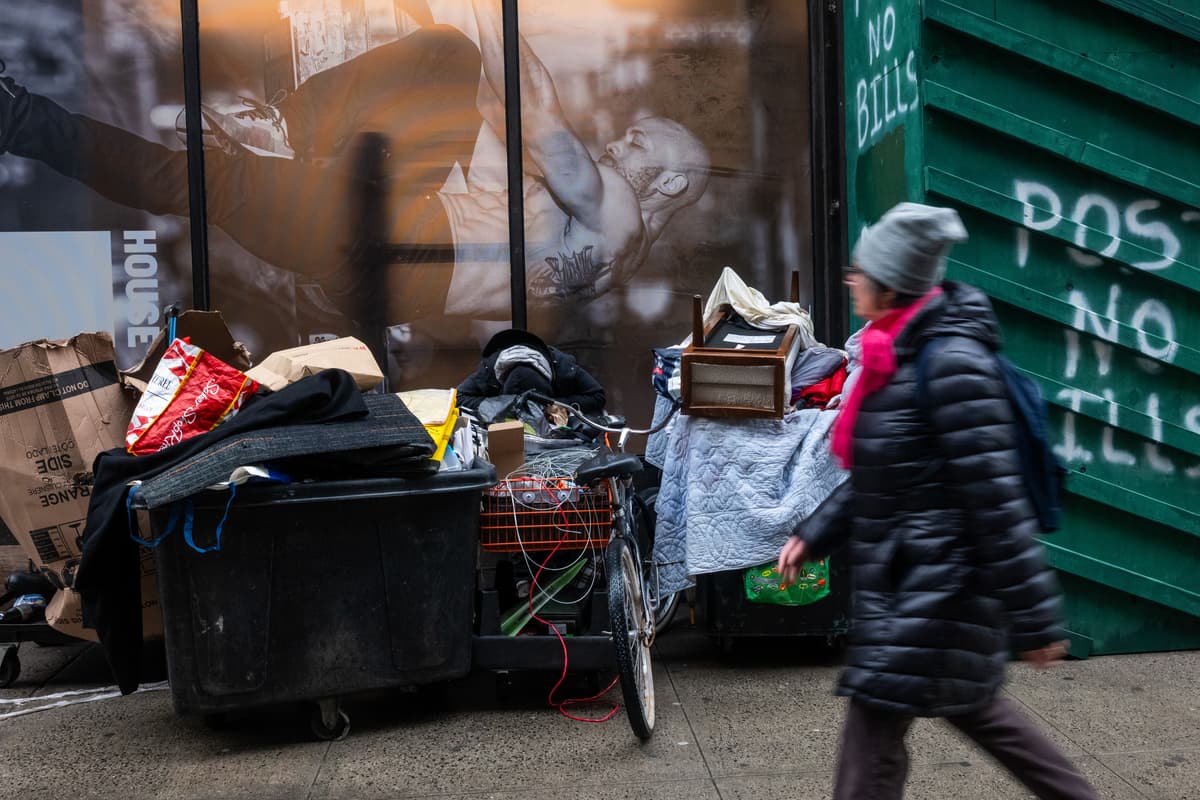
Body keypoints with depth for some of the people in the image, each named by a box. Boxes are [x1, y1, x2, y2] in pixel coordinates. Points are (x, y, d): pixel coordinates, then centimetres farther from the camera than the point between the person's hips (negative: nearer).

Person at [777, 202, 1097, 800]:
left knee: (872, 735, -1)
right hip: (909, 579, 10)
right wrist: (813, 535, 13)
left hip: (939, 587, -9)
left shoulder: (950, 362, -21)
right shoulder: (898, 355, 8)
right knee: (969, 703, 25)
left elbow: (996, 498, -22)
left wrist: (1034, 618, -20)